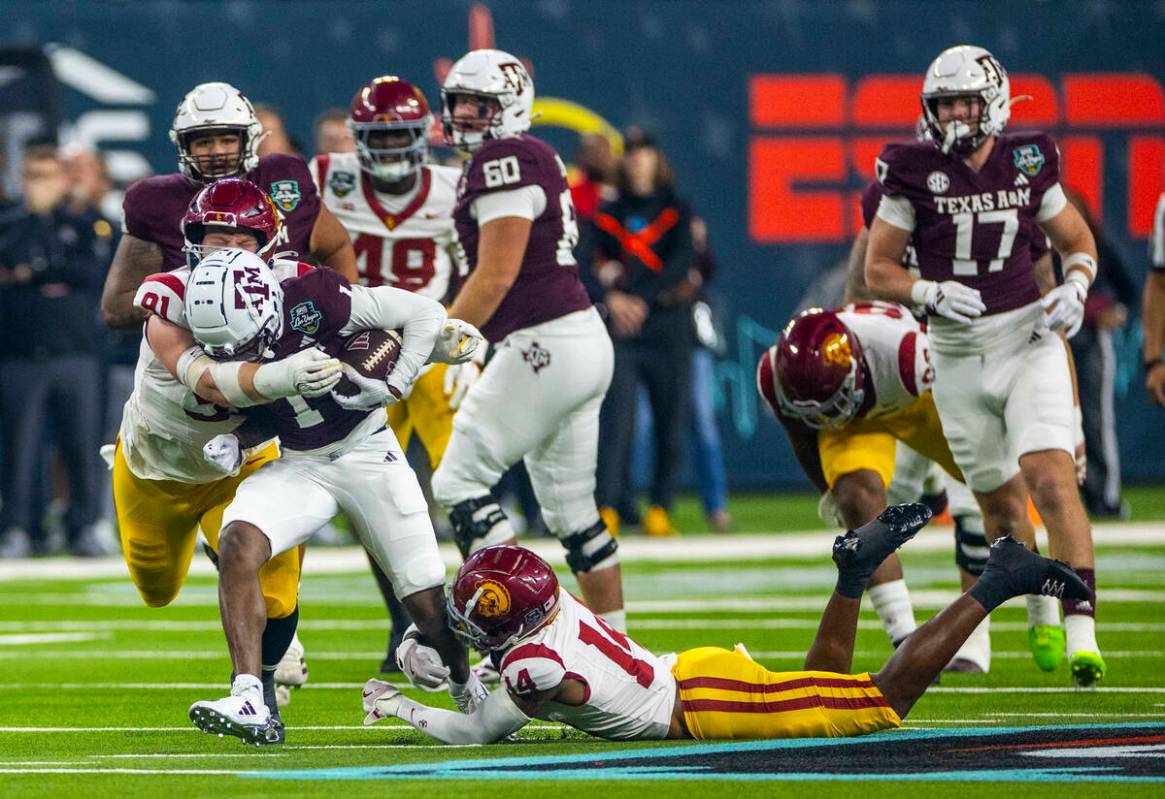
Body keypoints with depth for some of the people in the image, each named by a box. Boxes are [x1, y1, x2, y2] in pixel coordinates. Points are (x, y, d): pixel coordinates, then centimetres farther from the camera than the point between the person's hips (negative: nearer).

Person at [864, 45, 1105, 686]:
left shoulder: (1028, 165, -1)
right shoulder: (914, 173, -4)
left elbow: (1077, 240, 14)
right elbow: (878, 270, 0)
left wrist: (1075, 287, -7)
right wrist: (931, 293, -18)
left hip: (1029, 341, -1)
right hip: (959, 356, 1)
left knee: (1052, 483, -18)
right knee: (1001, 504, 10)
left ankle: (1080, 633, -22)